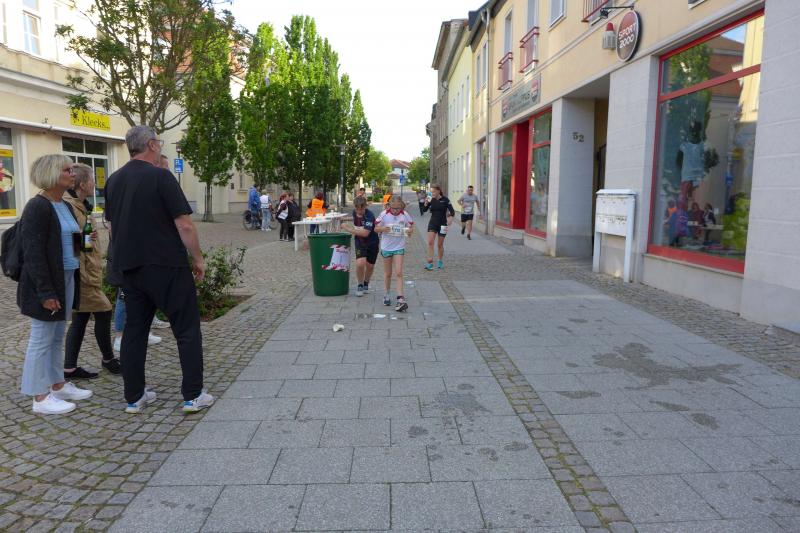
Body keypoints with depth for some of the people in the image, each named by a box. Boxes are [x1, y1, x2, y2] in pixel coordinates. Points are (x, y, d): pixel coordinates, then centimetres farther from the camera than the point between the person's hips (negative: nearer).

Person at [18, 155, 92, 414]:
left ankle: (58, 385, 29)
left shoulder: (66, 206, 12)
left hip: (67, 280, 9)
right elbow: (33, 253, -19)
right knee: (42, 339, 1)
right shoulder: (37, 207, -15)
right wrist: (46, 292, -22)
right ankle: (40, 397, 11)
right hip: (46, 284, -9)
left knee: (58, 336, 17)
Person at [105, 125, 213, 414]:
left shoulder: (113, 181, 9)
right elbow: (184, 224, -16)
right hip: (166, 266, -7)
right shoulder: (160, 176, -12)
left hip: (129, 267, 7)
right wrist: (197, 259, -5)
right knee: (187, 329, 2)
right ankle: (193, 396, 4)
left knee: (134, 330, 13)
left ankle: (134, 397, 18)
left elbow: (112, 226, 16)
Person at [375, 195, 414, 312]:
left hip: (399, 247, -1)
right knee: (388, 273, 12)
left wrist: (410, 231, -20)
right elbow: (376, 228, -1)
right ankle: (386, 295, 30)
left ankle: (401, 299, -10)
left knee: (398, 273, -9)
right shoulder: (384, 214, -7)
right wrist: (383, 229, -23)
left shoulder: (405, 215, -6)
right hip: (386, 247, 1)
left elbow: (411, 227, 4)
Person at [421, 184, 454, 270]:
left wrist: (450, 217, -26)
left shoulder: (445, 200, -6)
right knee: (430, 243, -12)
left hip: (442, 224, -2)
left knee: (440, 245, 7)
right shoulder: (431, 200, 2)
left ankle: (440, 261, 27)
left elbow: (452, 211, -8)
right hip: (432, 223, 2)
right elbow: (424, 210, -2)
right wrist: (426, 203, -20)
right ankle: (430, 263, -11)